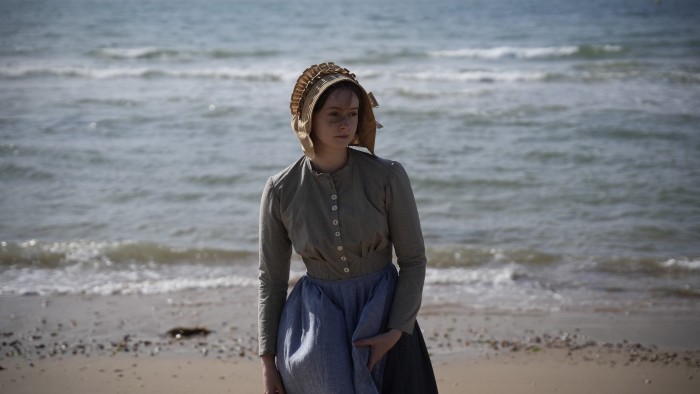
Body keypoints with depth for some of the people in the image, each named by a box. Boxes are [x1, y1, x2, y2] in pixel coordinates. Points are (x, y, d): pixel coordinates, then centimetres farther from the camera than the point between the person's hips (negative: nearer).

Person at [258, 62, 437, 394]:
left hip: (382, 316, 0)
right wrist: (268, 360, 1)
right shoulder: (281, 191, -6)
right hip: (318, 323, 0)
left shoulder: (387, 176, -9)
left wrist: (396, 332, -12)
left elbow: (413, 260, -2)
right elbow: (271, 278, 2)